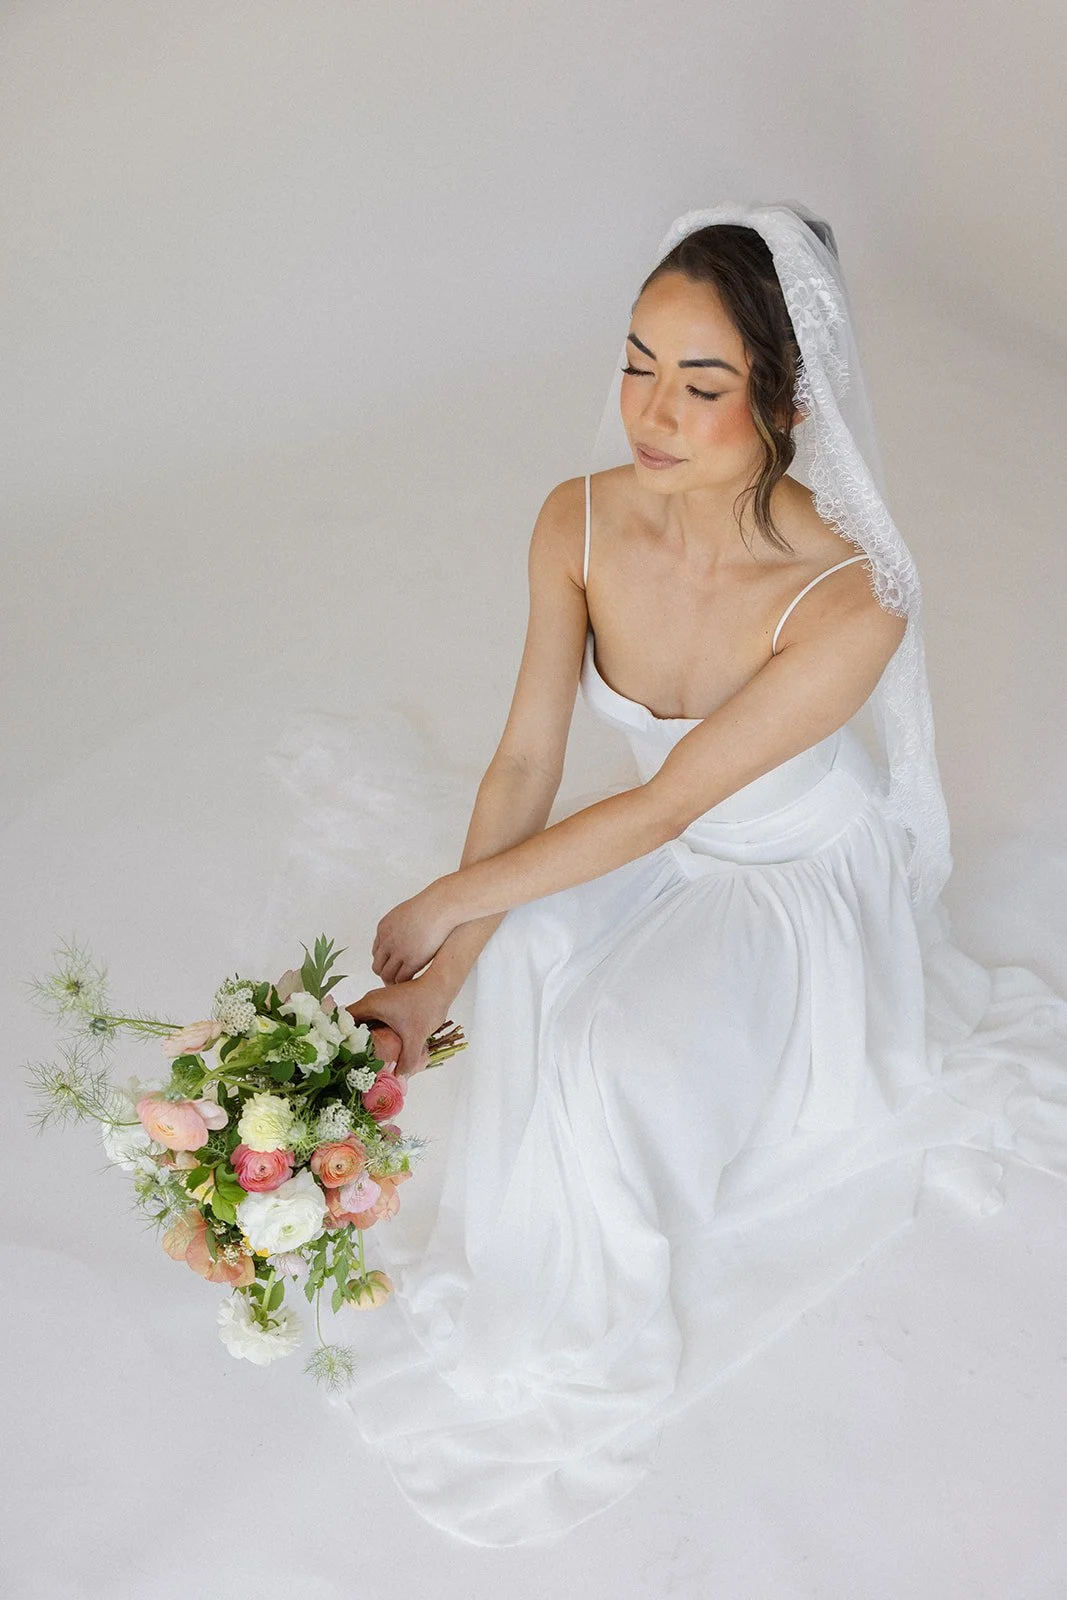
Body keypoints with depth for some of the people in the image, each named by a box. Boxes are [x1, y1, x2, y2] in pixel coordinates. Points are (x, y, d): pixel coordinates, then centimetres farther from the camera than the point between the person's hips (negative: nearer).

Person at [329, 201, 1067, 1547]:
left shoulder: (848, 603, -34)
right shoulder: (580, 522, -19)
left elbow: (664, 805, -28)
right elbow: (526, 758, -13)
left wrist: (448, 906, -22)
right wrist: (441, 974, -18)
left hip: (806, 883, -4)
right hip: (669, 856, 5)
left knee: (619, 1060, -25)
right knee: (528, 965, -23)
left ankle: (586, 1334, 9)